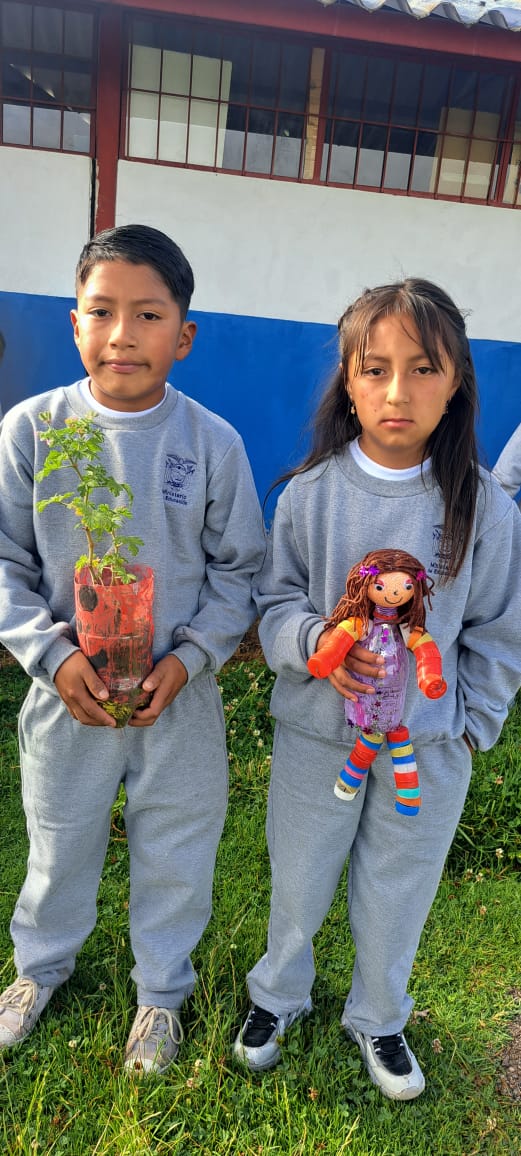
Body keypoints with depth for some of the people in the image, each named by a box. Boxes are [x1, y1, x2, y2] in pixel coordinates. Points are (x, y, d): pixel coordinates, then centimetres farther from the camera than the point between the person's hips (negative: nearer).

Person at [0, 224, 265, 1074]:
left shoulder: (213, 443, -10)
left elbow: (239, 572, -3)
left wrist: (189, 657, -15)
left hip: (179, 695, 0)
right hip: (68, 692, 1)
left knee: (175, 855, 18)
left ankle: (162, 990, 47)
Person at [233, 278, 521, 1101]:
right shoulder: (310, 493, -12)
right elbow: (274, 599, -2)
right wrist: (314, 640, -21)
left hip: (429, 748, 1)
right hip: (316, 733, 0)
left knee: (398, 895, 20)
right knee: (296, 885, 20)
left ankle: (378, 1019, 50)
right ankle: (278, 994, 52)